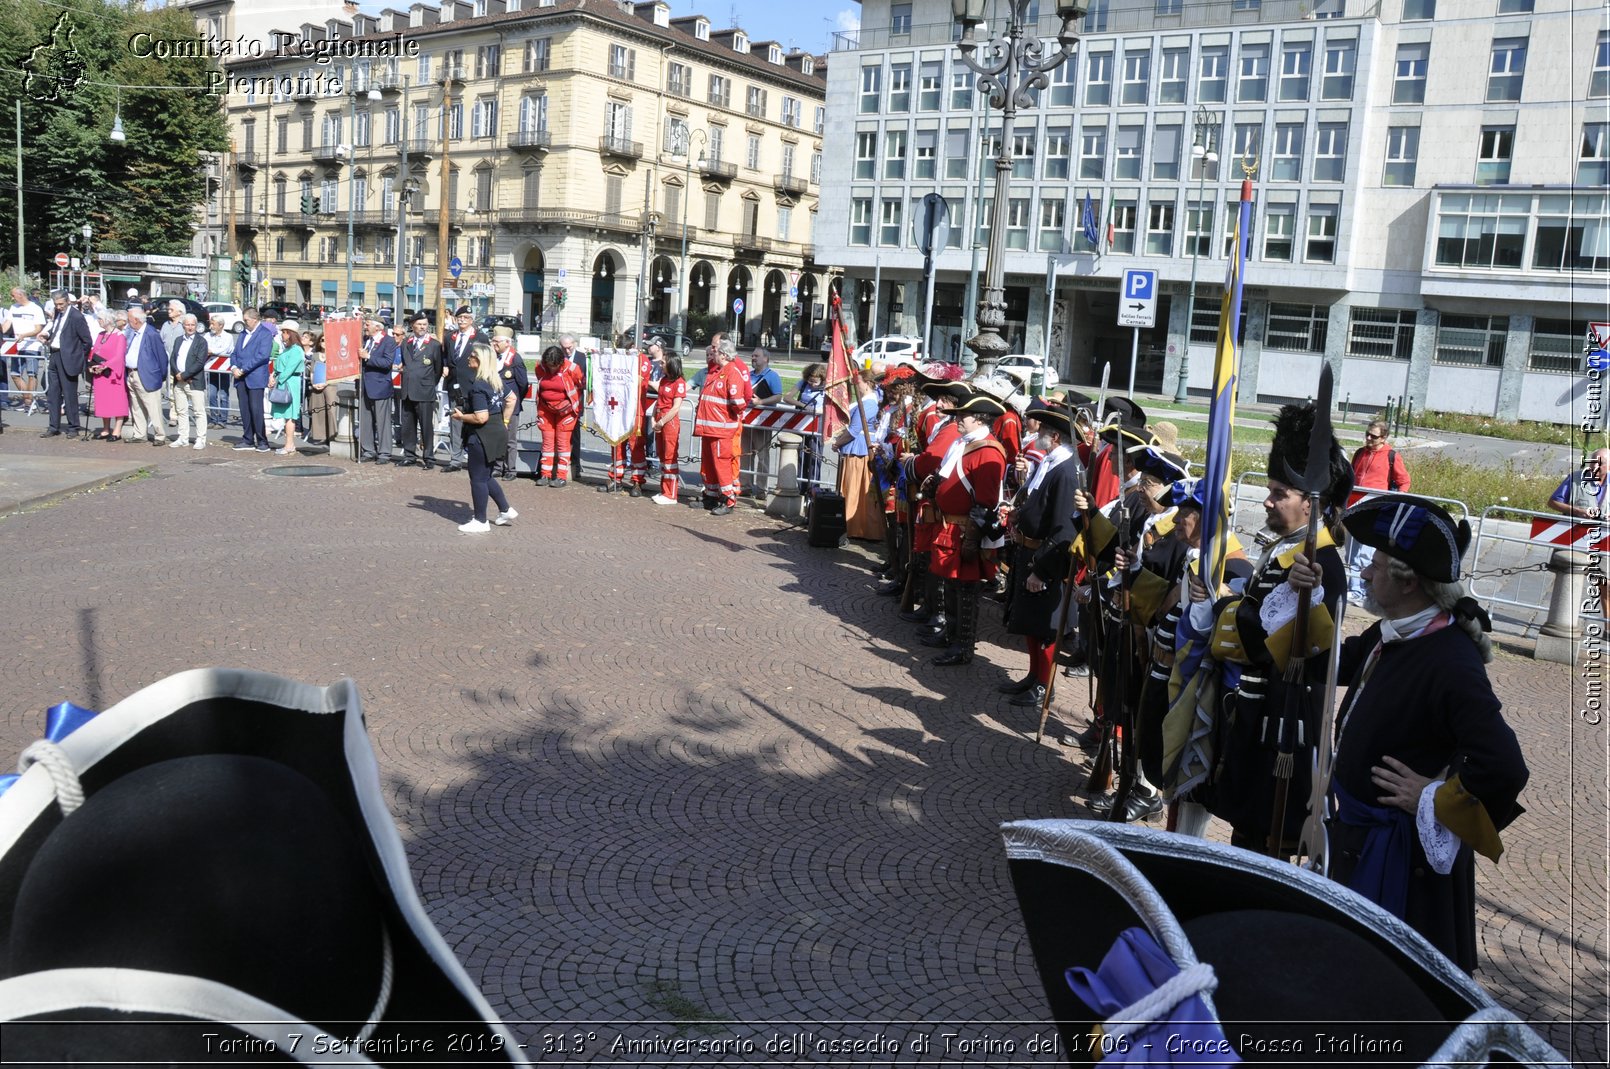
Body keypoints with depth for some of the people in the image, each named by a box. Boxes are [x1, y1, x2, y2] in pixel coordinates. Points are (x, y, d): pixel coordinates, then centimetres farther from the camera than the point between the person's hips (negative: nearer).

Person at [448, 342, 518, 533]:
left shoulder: (477, 386, -23)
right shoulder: (497, 379, 4)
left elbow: (481, 418, -26)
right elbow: (511, 399, 16)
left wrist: (460, 416, -11)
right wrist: (505, 421, 17)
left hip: (482, 437, -9)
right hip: (497, 432, 9)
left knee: (478, 479, 4)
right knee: (486, 477, 22)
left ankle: (480, 521, 14)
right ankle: (506, 511, 26)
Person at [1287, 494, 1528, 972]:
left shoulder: (1450, 661, -29)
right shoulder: (1389, 636, -1)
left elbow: (1504, 768, -37)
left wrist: (1432, 799, -21)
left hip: (1402, 850, -9)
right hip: (1360, 833, 9)